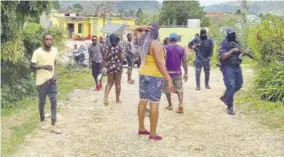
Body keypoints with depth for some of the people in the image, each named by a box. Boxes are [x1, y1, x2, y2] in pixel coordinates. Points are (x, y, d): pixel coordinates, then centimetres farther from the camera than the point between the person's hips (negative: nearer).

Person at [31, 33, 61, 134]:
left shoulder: (55, 51, 0)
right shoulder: (37, 52, -15)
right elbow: (32, 66, -11)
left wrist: (54, 74, -1)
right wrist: (43, 66, -25)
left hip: (52, 80, 3)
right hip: (42, 81, -3)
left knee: (54, 102, -1)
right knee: (42, 102, 11)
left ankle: (53, 125, 3)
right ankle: (43, 121, 33)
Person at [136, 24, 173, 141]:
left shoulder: (142, 41, 6)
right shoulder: (156, 44, -17)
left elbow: (137, 30, 26)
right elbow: (160, 64, -22)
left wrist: (142, 27, 3)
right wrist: (169, 79, -21)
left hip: (143, 73, 8)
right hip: (155, 76, -8)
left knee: (143, 101, 13)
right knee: (154, 104, -4)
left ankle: (141, 129, 24)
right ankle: (153, 134, -1)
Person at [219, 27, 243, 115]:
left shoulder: (237, 42, 9)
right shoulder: (223, 44, -11)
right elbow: (223, 57, -20)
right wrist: (233, 50, -23)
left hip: (237, 67, 7)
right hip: (228, 67, -7)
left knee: (238, 85, 13)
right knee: (231, 86, -14)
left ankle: (225, 97, 34)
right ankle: (229, 107, -6)